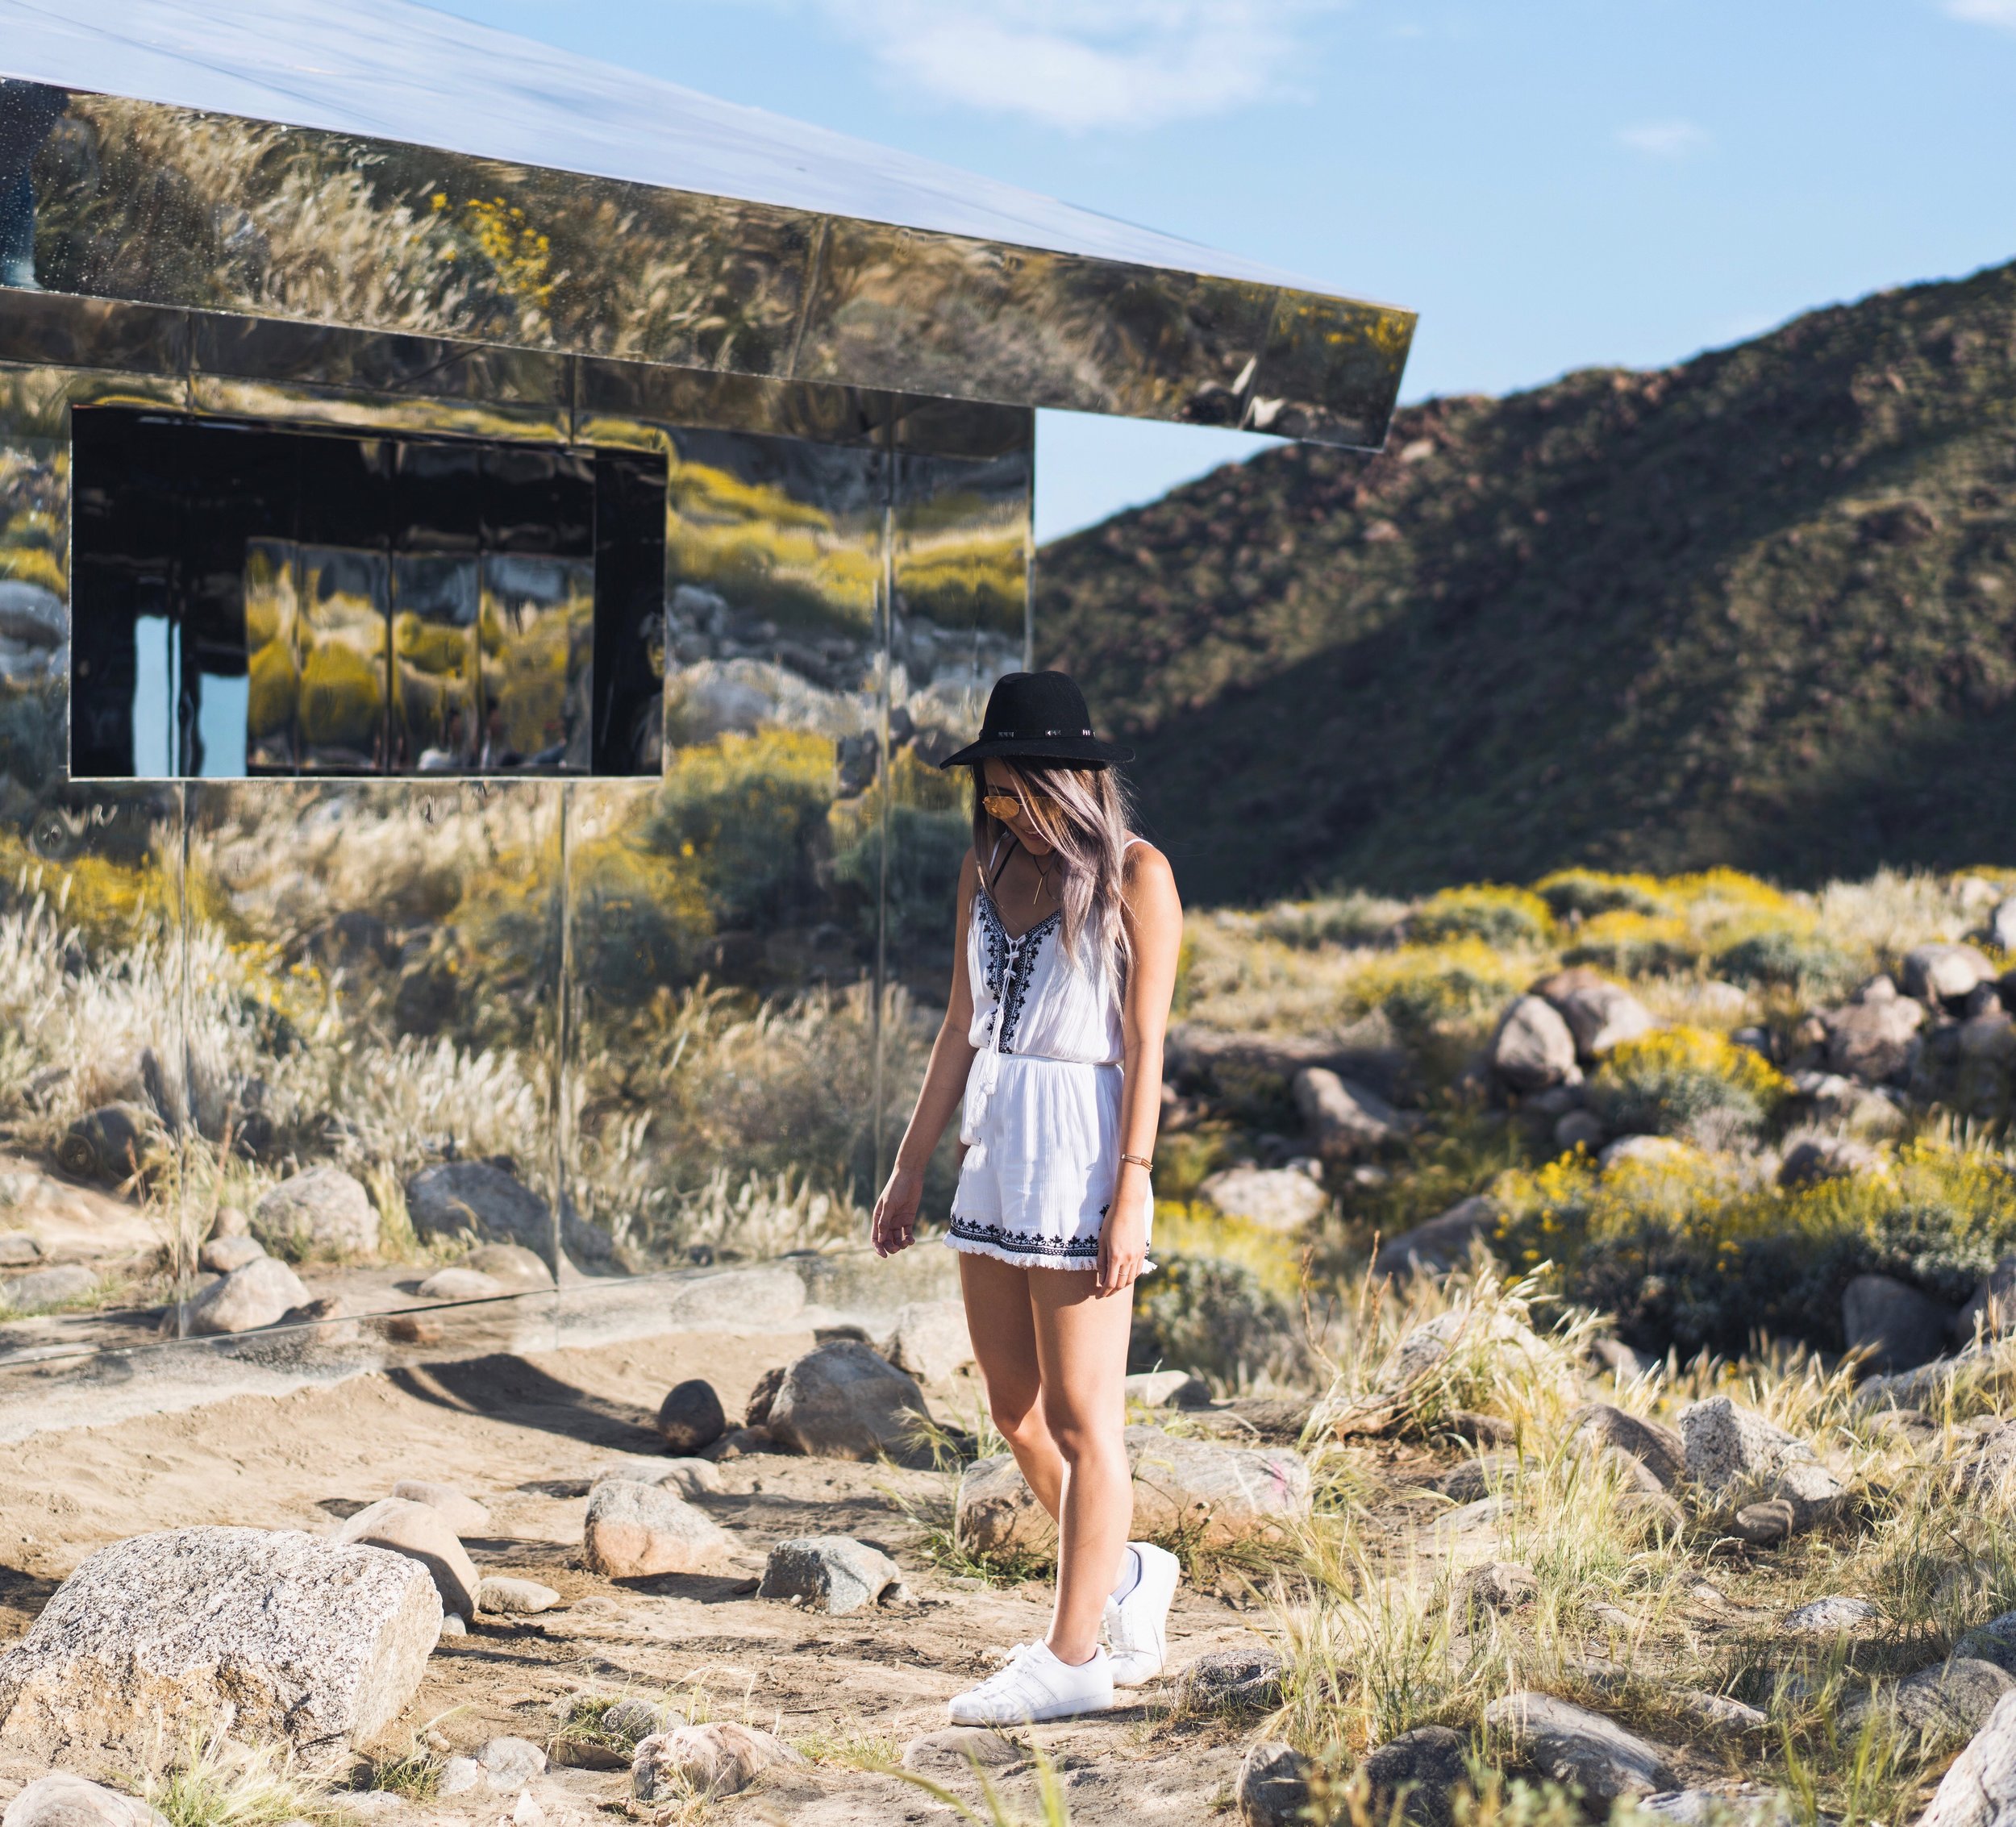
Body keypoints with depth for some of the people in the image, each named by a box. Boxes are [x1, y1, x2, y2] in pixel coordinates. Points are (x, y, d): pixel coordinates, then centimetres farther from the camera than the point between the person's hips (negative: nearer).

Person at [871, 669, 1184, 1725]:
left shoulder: (1135, 877, -7)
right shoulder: (990, 867, 11)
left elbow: (1145, 1043, -11)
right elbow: (961, 1027, 14)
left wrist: (1131, 1195, -16)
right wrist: (910, 1168, 13)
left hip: (1079, 1157, -7)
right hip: (993, 1152, 7)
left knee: (1080, 1415, -1)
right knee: (1013, 1410, 11)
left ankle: (1073, 1656, 5)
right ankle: (1125, 1574, 31)